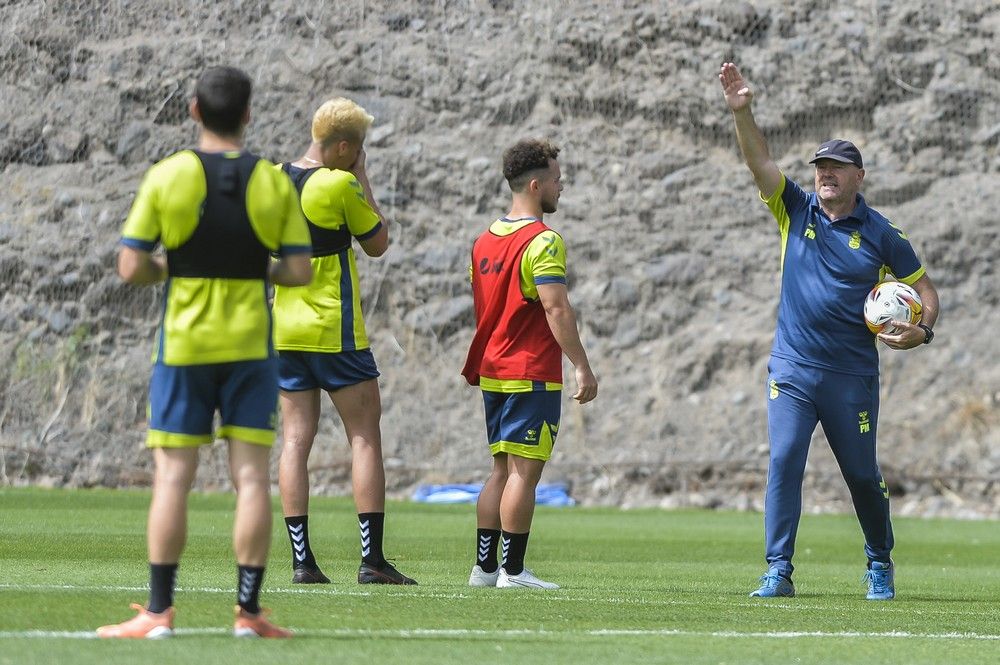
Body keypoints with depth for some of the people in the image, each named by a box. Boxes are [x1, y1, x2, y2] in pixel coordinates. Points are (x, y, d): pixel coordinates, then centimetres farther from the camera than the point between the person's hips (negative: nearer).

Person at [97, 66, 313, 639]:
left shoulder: (167, 176, -5)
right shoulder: (274, 182, -1)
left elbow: (131, 268, -8)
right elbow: (300, 271, -3)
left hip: (185, 343, -1)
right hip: (251, 346, 1)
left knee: (173, 477, 1)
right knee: (251, 476, 1)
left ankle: (159, 610, -1)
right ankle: (249, 611, -1)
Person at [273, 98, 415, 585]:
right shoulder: (340, 185, -13)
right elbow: (378, 243, 0)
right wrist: (362, 177, 2)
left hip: (285, 331, 6)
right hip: (335, 331, -6)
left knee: (296, 439, 5)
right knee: (365, 437, 0)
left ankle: (301, 559, 0)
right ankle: (372, 559, -5)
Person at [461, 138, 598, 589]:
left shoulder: (486, 239, 13)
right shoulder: (542, 241, -14)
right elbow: (555, 307, -21)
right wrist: (582, 366, -20)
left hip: (493, 372, 8)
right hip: (532, 375, -8)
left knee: (503, 470, 13)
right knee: (524, 471, -6)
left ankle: (484, 567, 12)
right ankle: (513, 570, -6)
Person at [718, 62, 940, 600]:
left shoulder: (880, 234, 1)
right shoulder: (796, 210, 5)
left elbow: (924, 288, 9)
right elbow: (759, 161, -8)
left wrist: (922, 330, -11)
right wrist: (741, 111, -24)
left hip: (852, 374, -1)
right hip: (792, 369, 1)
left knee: (862, 475, 7)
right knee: (784, 463, -12)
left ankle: (880, 564, 27)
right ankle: (778, 571, -10)